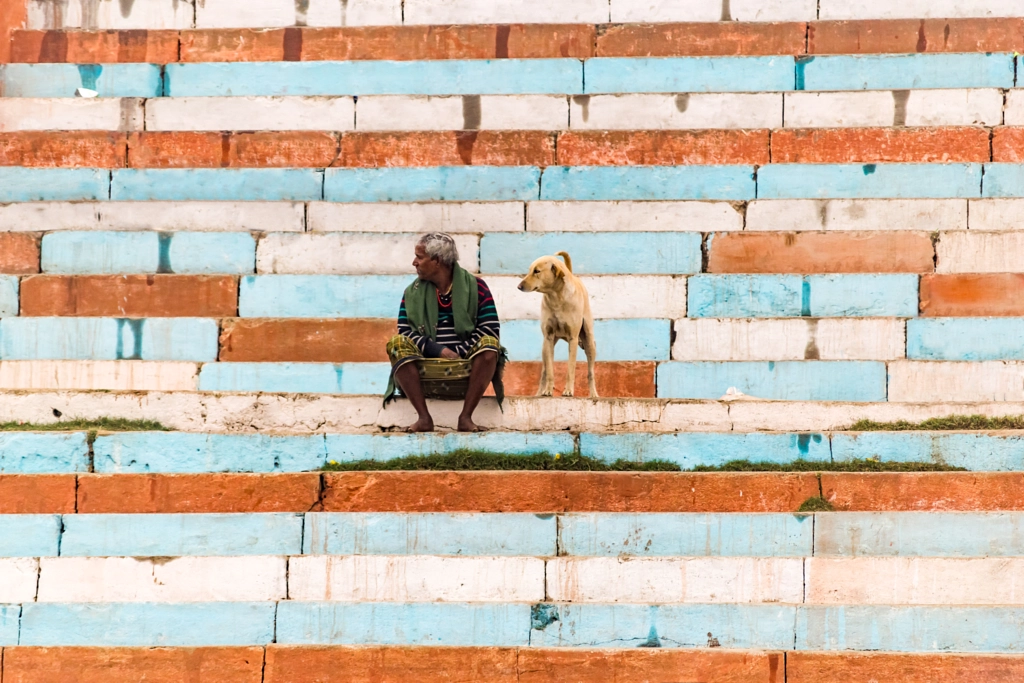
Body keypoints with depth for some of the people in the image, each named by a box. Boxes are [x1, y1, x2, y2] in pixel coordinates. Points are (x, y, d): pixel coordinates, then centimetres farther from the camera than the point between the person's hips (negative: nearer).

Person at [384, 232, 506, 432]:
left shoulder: (475, 287, 6)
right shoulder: (412, 293, 12)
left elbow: (491, 330, -4)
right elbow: (404, 333, 0)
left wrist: (458, 353, -16)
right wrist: (440, 351, -16)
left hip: (466, 371, -1)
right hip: (425, 373, 1)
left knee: (489, 343, -29)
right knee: (397, 343, -25)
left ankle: (466, 416, -29)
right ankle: (424, 417, -30)